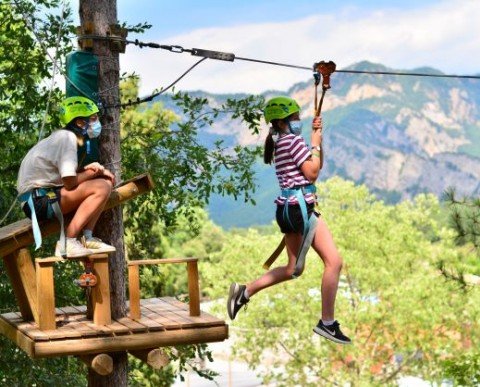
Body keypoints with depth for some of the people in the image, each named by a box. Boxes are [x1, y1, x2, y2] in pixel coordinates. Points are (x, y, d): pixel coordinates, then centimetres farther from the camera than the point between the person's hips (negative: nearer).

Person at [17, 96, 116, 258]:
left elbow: (68, 174, 11)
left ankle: (87, 239, -1)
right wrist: (92, 172, -4)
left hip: (48, 193, 10)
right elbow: (69, 182, -21)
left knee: (106, 182, 7)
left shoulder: (71, 137, 15)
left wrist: (97, 170, -4)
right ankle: (68, 243, -21)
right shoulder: (67, 138, -15)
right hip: (37, 198, -10)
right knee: (101, 188, -21)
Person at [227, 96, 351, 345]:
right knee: (334, 261, -10)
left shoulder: (280, 144, 20)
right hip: (300, 206, -10)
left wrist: (317, 136, 16)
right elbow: (312, 172, -12)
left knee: (292, 269, 19)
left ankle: (244, 292, 18)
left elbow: (317, 166, 24)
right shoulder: (294, 140, -9)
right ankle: (327, 323, -10)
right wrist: (316, 144, -2)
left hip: (287, 209, 10)